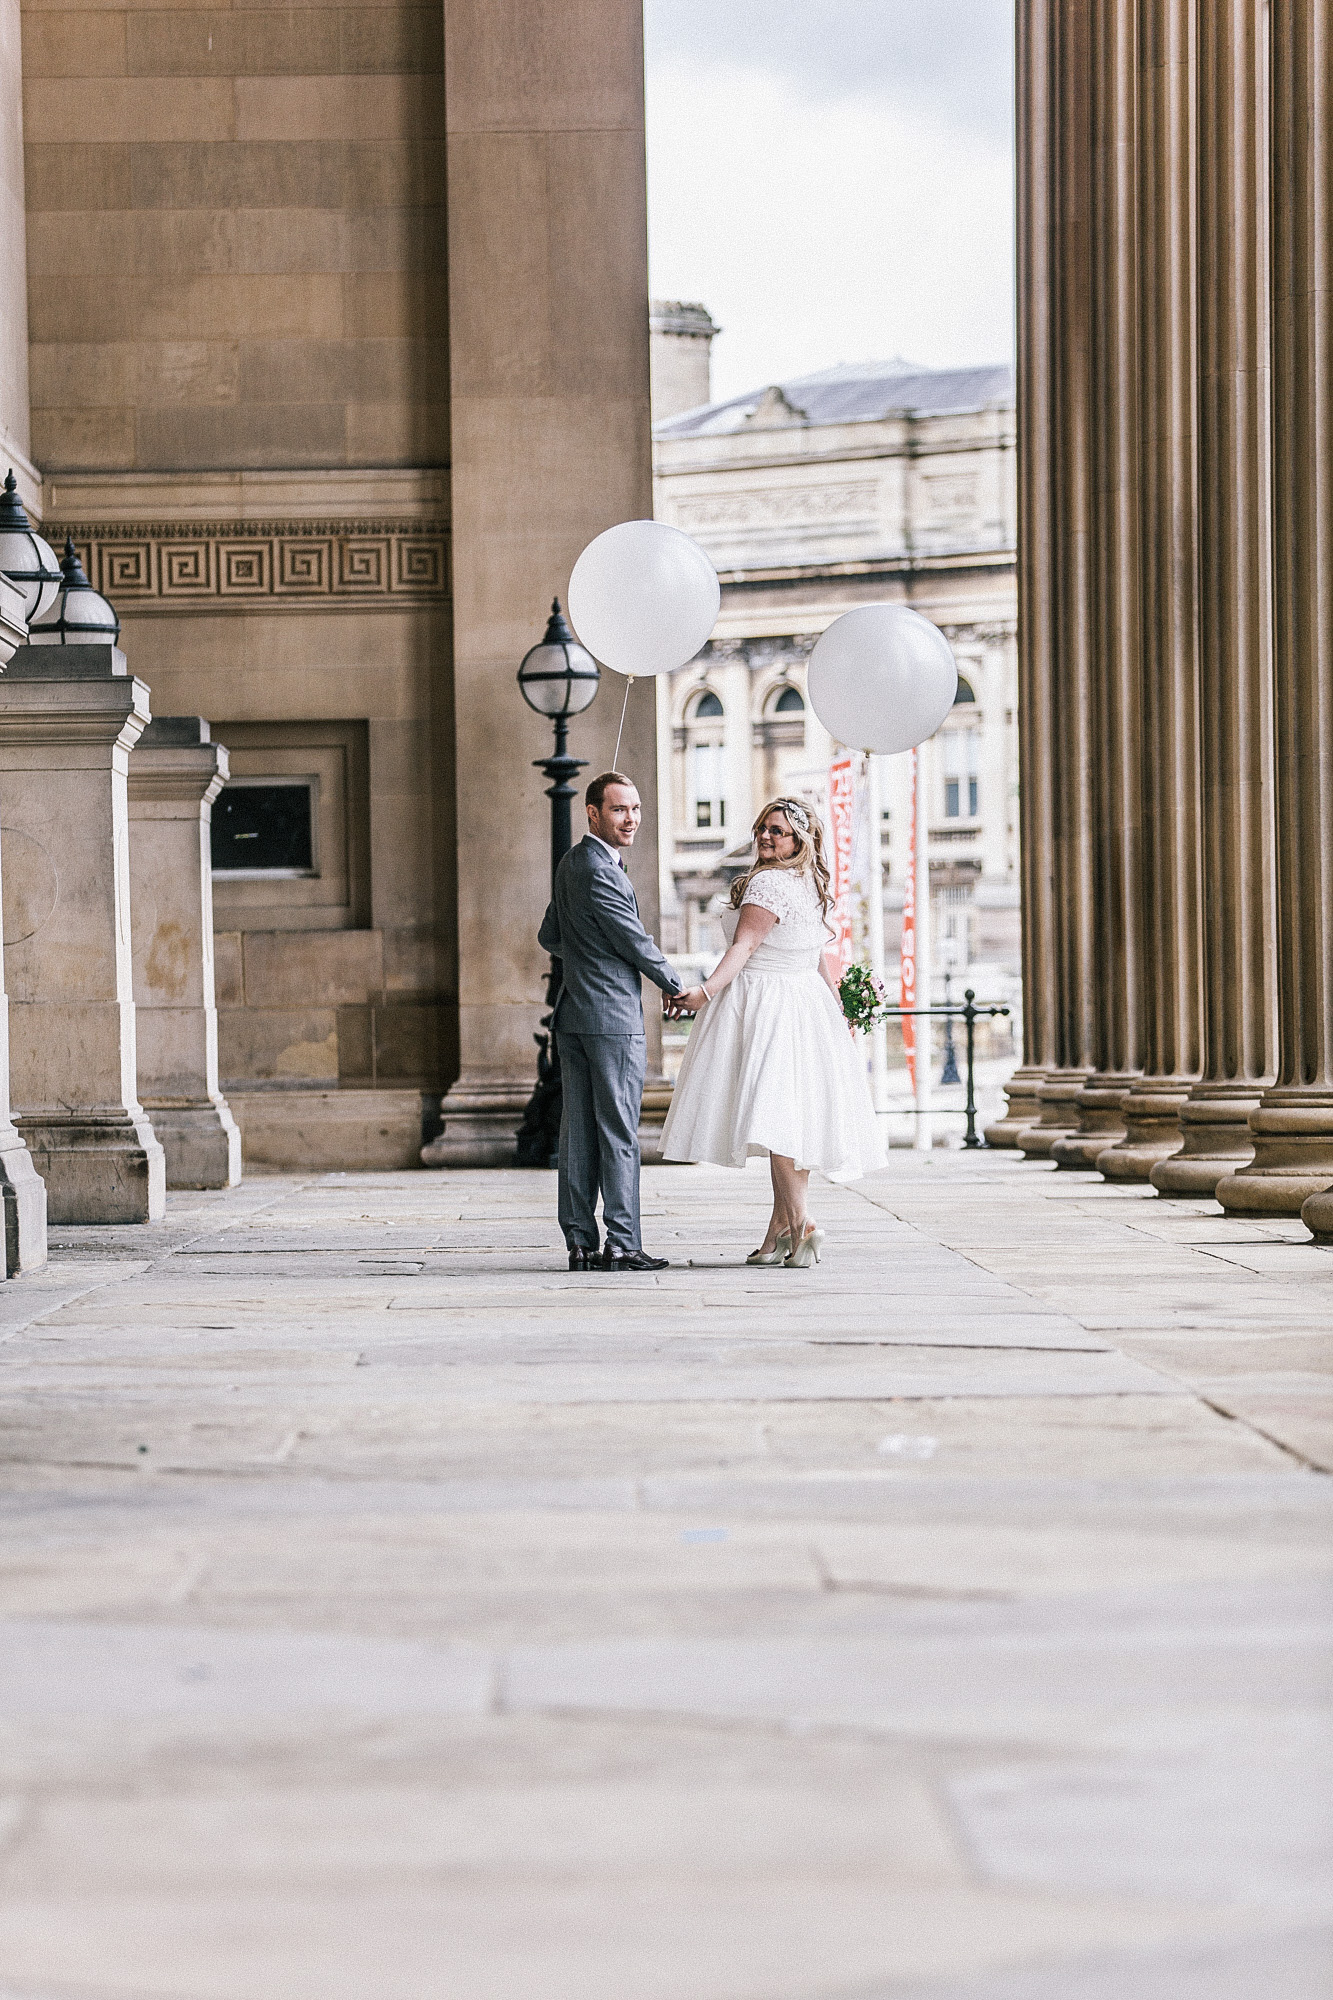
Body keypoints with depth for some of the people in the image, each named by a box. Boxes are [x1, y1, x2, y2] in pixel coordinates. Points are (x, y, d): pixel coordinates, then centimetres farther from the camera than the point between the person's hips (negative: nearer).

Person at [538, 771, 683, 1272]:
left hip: (574, 1014, 9)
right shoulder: (600, 872, -16)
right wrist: (675, 987, 5)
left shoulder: (572, 863, 15)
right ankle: (621, 1245, -4)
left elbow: (549, 937, 24)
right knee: (618, 1134, -5)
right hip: (613, 1017, -9)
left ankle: (580, 1243, 10)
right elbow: (636, 943, -10)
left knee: (578, 1132, 8)